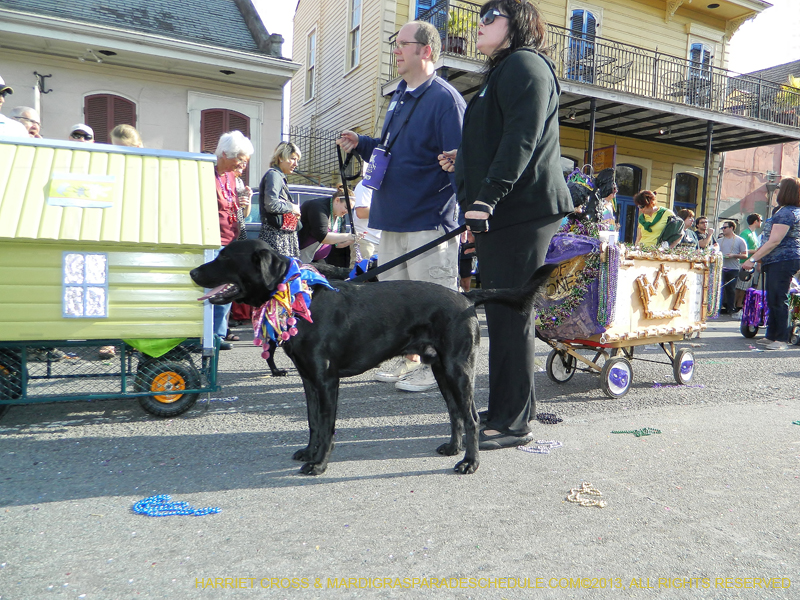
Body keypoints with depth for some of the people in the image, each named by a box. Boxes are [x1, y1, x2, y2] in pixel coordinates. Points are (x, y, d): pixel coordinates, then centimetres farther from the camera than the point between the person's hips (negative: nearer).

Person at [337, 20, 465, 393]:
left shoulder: (445, 99, -9)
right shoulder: (400, 96, 17)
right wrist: (360, 144, 11)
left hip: (429, 219, -9)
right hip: (393, 216, 9)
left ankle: (436, 367, 14)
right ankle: (410, 360, 27)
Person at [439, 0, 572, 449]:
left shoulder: (525, 63, -3)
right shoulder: (503, 71, 28)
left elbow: (521, 139, -18)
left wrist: (488, 196, -25)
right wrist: (464, 162, 20)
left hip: (523, 210, -10)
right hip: (503, 213, 10)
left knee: (510, 313, -10)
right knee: (504, 312, 12)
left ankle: (513, 422, -2)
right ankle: (515, 405, 23)